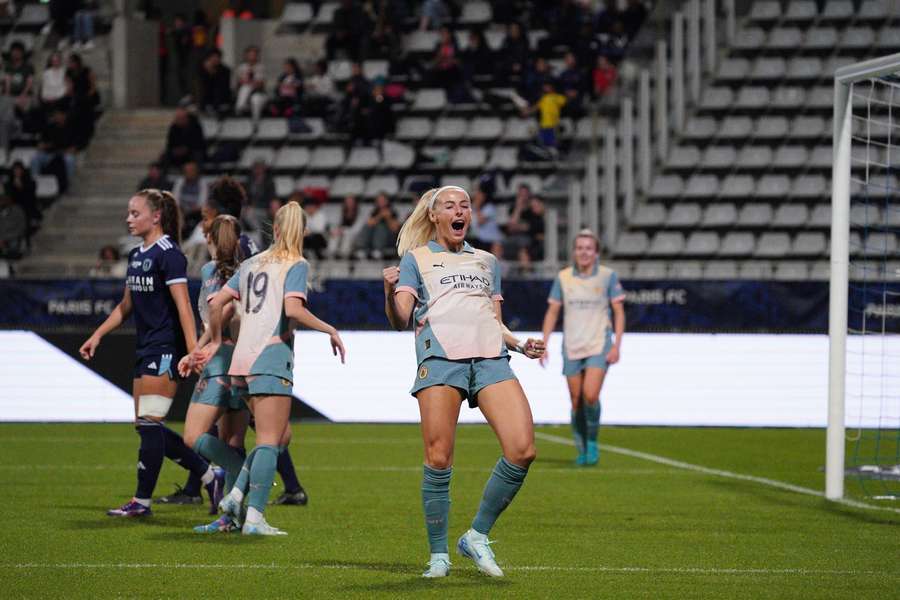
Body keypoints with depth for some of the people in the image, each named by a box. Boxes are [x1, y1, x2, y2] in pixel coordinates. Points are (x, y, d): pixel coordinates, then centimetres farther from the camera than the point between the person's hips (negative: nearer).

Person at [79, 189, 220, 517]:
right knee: (147, 427, 8)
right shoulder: (136, 255, 15)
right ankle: (209, 475, 17)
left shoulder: (168, 254, -12)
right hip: (146, 349, 9)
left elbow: (183, 305, -18)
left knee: (149, 423, -9)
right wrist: (97, 336, 20)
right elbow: (127, 305, 25)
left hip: (166, 347, -9)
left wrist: (193, 351, -24)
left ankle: (141, 500, -3)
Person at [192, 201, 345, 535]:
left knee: (281, 436, 16)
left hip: (243, 358, 7)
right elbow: (293, 309, -18)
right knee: (270, 441, -4)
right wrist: (330, 330, -8)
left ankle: (236, 497, 6)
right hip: (272, 356, -7)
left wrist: (216, 342, 27)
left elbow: (216, 303, 15)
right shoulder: (296, 265, -3)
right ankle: (254, 517, -10)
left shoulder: (251, 264, 17)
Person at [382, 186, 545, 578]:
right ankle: (438, 555, 0)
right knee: (439, 460, -12)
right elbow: (401, 321, 7)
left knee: (522, 451, -14)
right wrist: (390, 293, -13)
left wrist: (520, 346, 10)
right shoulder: (417, 258, 18)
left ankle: (477, 536, 1)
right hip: (440, 355, -3)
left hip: (490, 357, 3)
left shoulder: (486, 262, 29)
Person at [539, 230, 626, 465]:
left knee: (590, 395, -19)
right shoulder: (563, 277, 4)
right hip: (572, 348, 3)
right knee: (576, 401, 3)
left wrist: (617, 345, -9)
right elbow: (552, 312, 10)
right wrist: (544, 345, 4)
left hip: (599, 347, -3)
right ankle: (582, 450, 19)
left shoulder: (608, 276, -2)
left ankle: (592, 442, 3)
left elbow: (619, 313, 0)